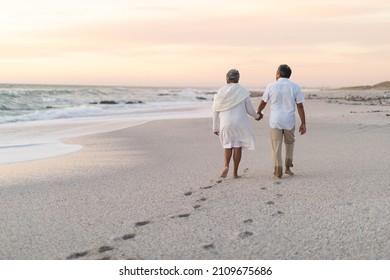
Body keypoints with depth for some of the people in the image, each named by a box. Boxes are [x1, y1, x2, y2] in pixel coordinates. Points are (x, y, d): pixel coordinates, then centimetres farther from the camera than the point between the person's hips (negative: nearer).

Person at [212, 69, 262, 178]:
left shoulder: (221, 91, 1)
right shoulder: (243, 91, -2)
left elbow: (215, 111, 4)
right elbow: (249, 109, 3)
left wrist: (215, 127, 12)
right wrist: (256, 116, 24)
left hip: (226, 123, 1)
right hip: (240, 122, -1)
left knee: (227, 145, 16)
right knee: (237, 146, 8)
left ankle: (226, 165, -7)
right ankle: (235, 172, 9)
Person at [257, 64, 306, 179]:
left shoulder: (271, 86, -2)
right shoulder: (295, 87, -2)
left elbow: (263, 102, 9)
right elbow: (300, 106, -4)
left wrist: (258, 113, 29)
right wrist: (303, 124, 1)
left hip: (275, 121, -1)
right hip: (289, 120, 1)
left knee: (276, 146, 5)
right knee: (289, 143, 22)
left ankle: (278, 172, 2)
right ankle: (288, 167, 19)